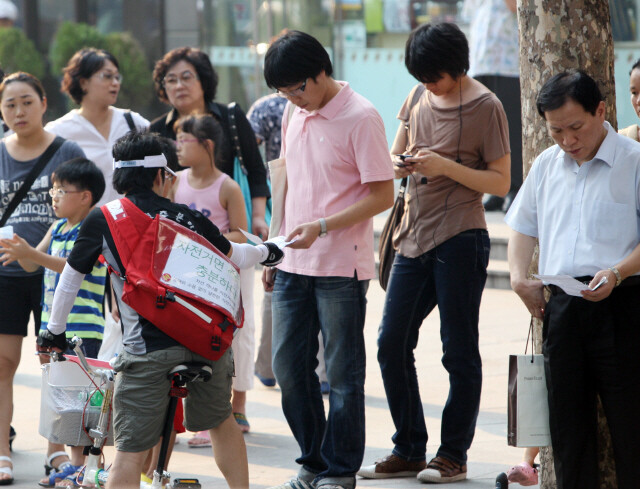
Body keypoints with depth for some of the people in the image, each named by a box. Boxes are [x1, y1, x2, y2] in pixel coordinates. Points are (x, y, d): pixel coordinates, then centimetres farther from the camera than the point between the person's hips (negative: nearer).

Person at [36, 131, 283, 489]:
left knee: (131, 452, -3)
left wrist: (54, 330, 27)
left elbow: (71, 278, 12)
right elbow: (233, 256, 26)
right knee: (222, 421, 27)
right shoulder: (187, 217, 11)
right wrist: (266, 252, 47)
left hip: (147, 350, -3)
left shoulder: (103, 220, 4)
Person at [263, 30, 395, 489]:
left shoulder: (361, 117, -12)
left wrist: (321, 227, -21)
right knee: (289, 365, 8)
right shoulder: (296, 117, 10)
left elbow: (382, 195, -13)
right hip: (294, 263, 7)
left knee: (343, 372, 1)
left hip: (342, 267, -7)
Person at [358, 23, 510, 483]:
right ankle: (409, 450, 14)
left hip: (460, 241, -7)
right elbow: (394, 155, 19)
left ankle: (453, 455, 7)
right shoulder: (419, 97, 11)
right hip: (414, 237, 7)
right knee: (392, 345, 5)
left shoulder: (485, 107, -7)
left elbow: (500, 181, -7)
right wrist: (400, 164, -5)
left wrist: (447, 167, -19)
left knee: (459, 351, -1)